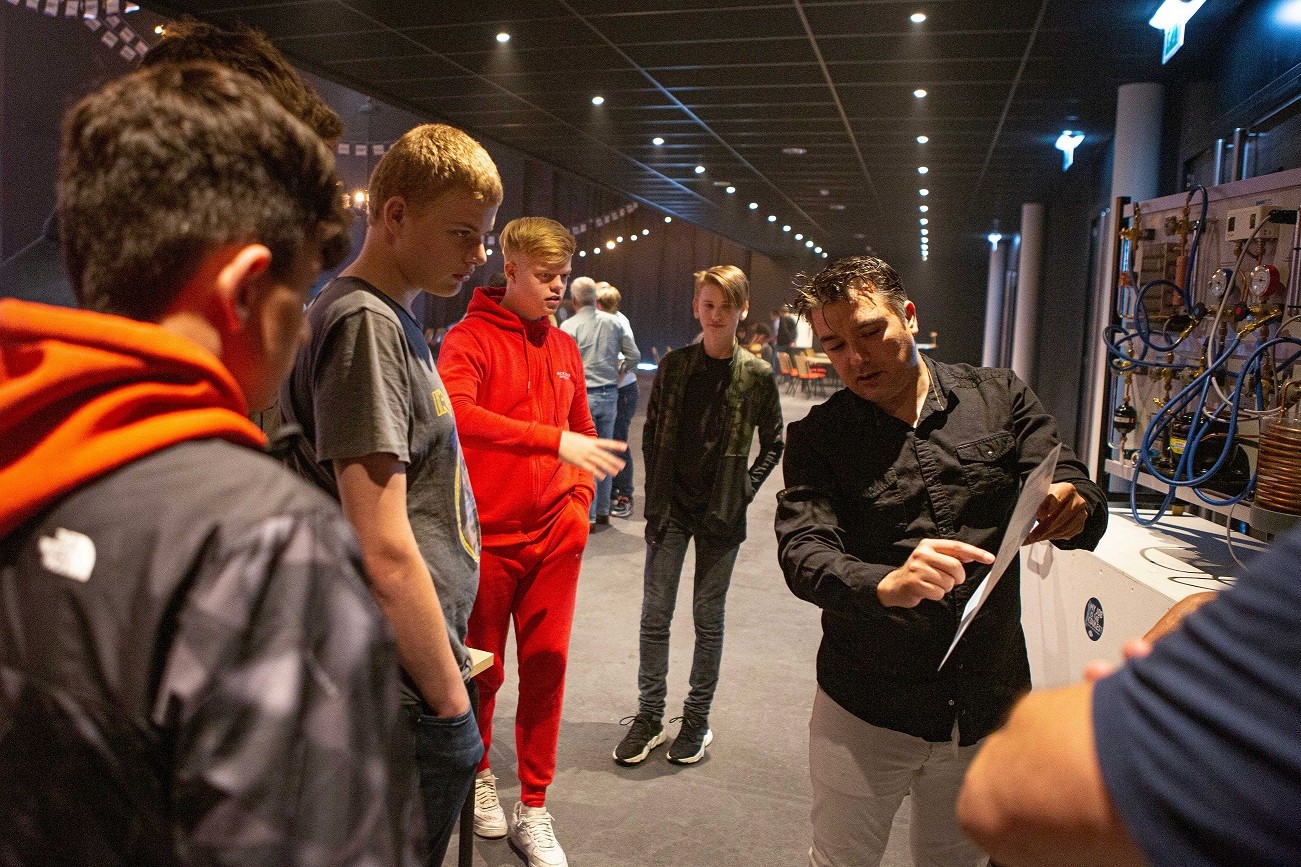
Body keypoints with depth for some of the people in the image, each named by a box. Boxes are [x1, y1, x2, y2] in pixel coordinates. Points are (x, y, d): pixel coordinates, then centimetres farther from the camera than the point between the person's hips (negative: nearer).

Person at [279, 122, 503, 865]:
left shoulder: (394, 316, 12)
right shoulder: (365, 324, -18)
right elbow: (384, 554, -23)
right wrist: (449, 699, -13)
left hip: (416, 680, 9)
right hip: (412, 700, -9)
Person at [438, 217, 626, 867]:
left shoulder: (565, 347, 9)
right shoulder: (471, 337, -10)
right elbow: (453, 411, -29)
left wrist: (580, 502, 8)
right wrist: (554, 440, -34)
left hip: (553, 538, 4)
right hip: (488, 538, -4)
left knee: (546, 668, 8)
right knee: (483, 667, 13)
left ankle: (533, 809, 25)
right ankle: (479, 773, 42)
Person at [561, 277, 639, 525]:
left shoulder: (569, 325, -9)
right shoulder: (613, 322, 3)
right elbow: (634, 355, 6)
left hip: (582, 395, -4)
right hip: (610, 394, 4)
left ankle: (588, 515, 2)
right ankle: (603, 511, 22)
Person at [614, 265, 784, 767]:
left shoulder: (757, 375, -3)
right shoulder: (674, 366, 1)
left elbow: (773, 444, 7)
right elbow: (652, 434, 8)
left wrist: (746, 489, -3)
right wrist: (655, 496, 1)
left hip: (721, 514, -1)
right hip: (671, 508, 2)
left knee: (708, 619, 8)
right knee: (655, 616, 6)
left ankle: (697, 720, 22)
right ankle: (649, 718, 19)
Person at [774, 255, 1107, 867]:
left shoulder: (999, 398, 0)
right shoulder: (817, 437, -5)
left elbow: (1079, 498, -3)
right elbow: (802, 552, -18)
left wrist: (1074, 508, -28)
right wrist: (884, 585, -38)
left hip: (989, 708, 2)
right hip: (867, 711, -2)